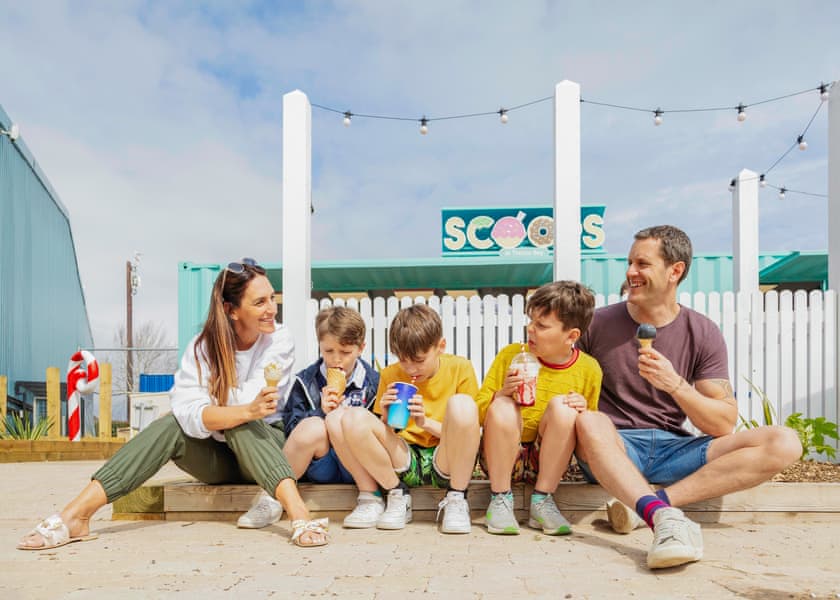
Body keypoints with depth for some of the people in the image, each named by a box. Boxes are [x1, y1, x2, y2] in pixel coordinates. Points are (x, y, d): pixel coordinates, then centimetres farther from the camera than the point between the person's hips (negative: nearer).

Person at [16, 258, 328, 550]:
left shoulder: (280, 342, -12)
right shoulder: (204, 346, -10)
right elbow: (189, 413, -28)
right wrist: (249, 410, -44)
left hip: (270, 449, -2)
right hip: (217, 459, 2)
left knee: (239, 425, -33)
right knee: (172, 425, -25)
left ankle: (299, 513, -49)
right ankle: (75, 516, -30)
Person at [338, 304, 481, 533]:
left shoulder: (460, 368, -1)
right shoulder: (390, 375, 5)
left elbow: (469, 431, -1)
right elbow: (382, 433, 11)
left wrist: (426, 422, -16)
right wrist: (386, 417, -11)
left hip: (446, 462, -2)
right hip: (405, 462, 3)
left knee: (461, 404, -33)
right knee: (353, 418, -23)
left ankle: (456, 499, -12)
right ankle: (397, 495, -3)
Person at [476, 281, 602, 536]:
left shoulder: (588, 369, -1)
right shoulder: (510, 355, -4)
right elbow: (478, 413, -1)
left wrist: (584, 411, -13)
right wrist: (502, 393, -21)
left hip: (547, 460, 0)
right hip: (503, 457, 0)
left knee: (563, 407, -26)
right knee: (503, 406, -29)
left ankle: (542, 501, -14)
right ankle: (500, 499, -13)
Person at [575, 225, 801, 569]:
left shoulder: (703, 334, 3)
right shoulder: (598, 324, 2)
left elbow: (724, 425, -1)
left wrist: (676, 385, -18)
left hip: (673, 449, 2)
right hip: (613, 450, -2)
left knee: (784, 443, -19)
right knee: (589, 421, -35)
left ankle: (645, 507, -31)